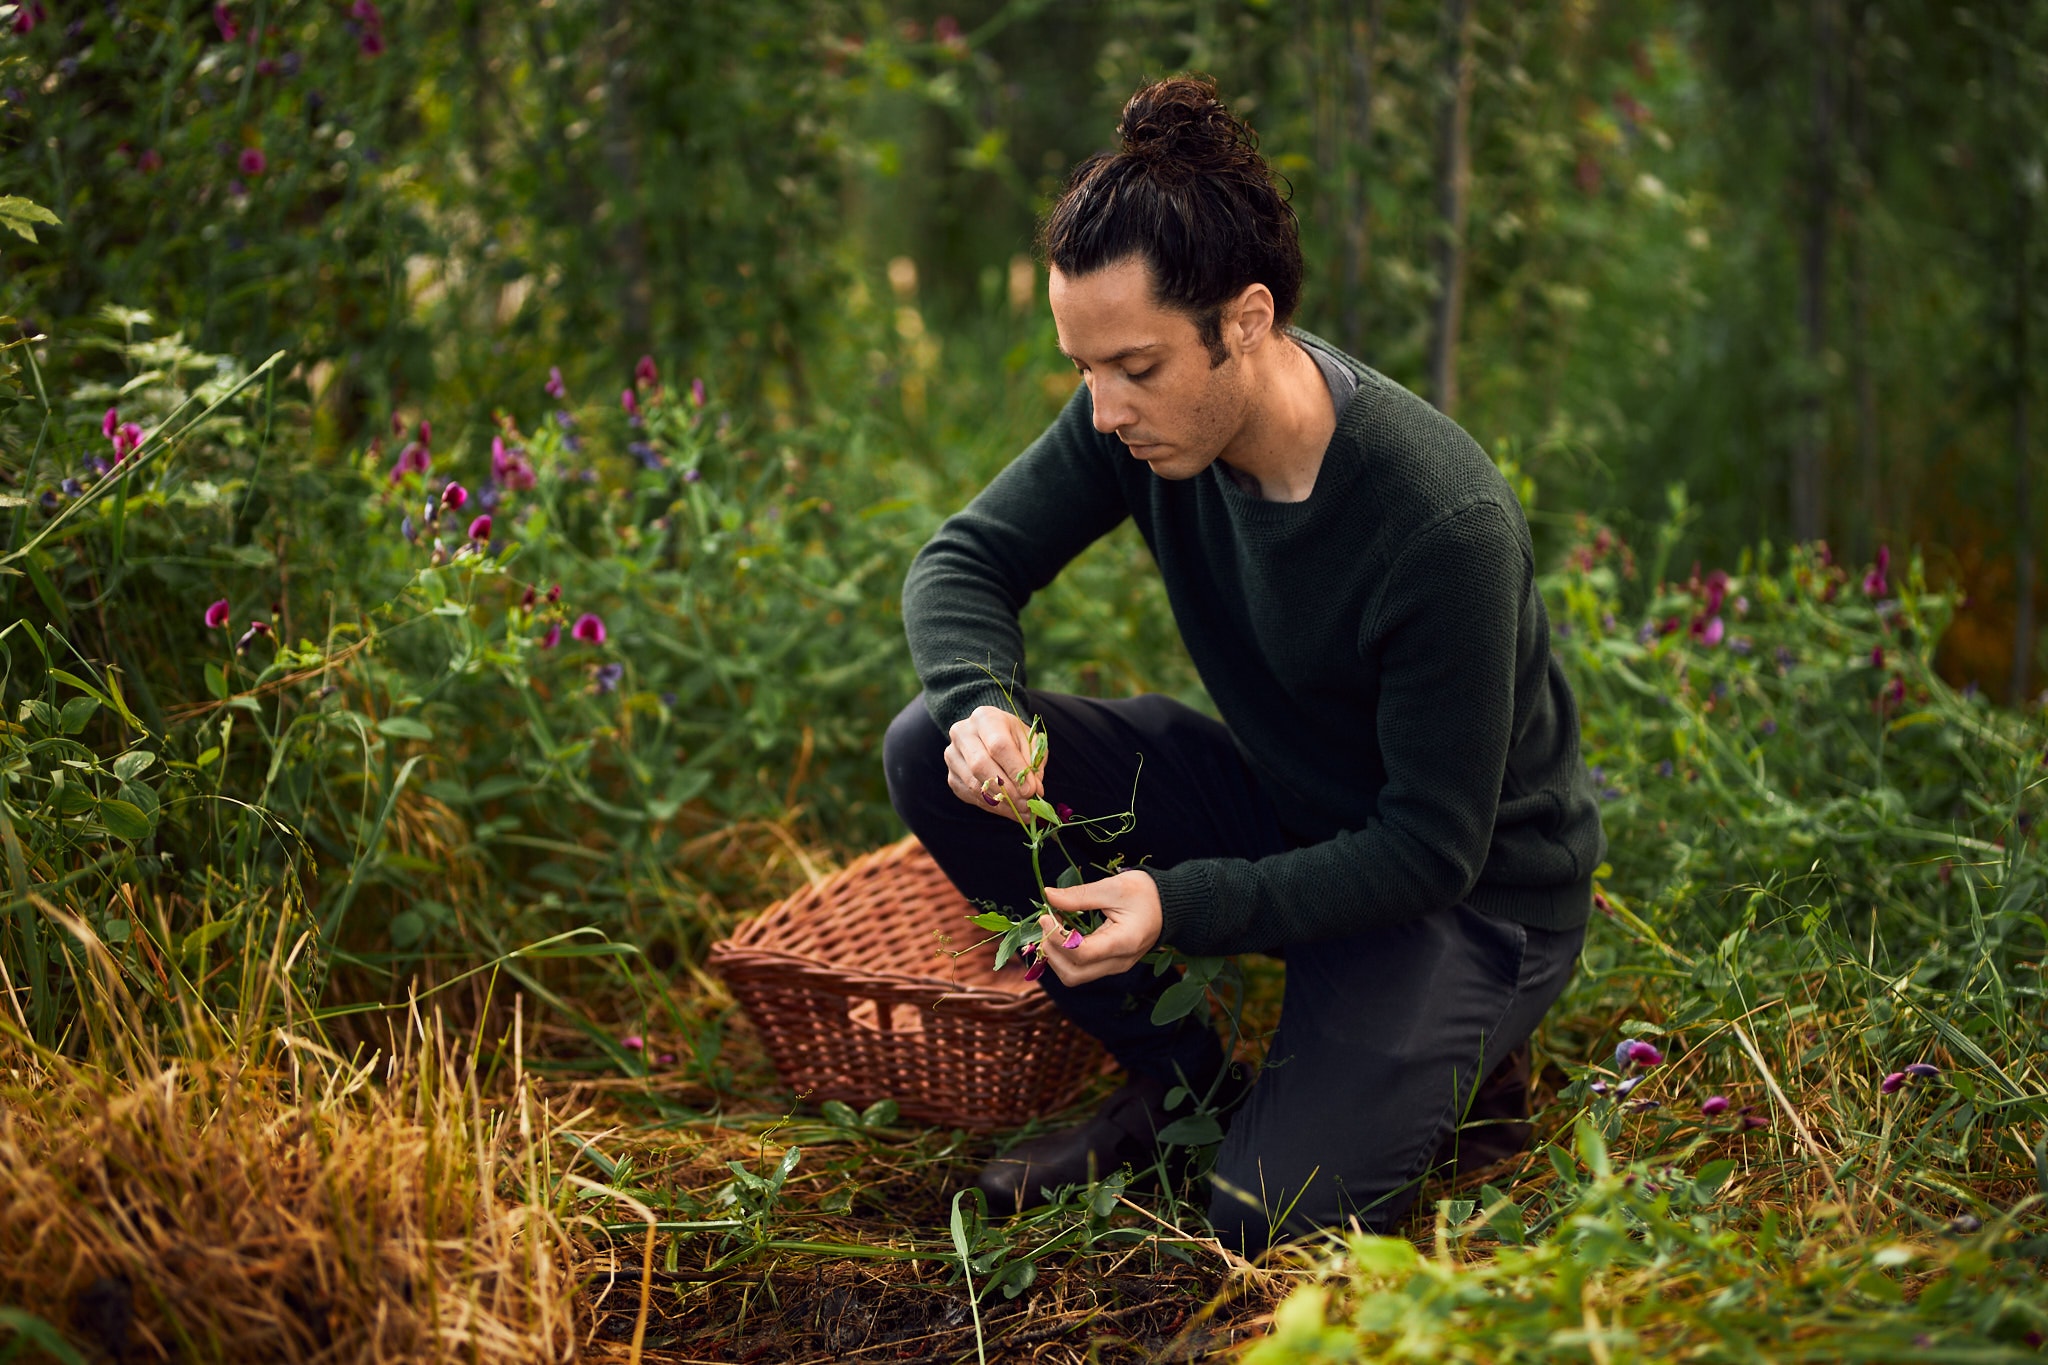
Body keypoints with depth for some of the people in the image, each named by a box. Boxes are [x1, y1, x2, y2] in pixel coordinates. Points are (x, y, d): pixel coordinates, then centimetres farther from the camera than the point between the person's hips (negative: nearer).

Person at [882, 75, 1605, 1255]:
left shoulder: (1447, 527, -33)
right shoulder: (1143, 418, -15)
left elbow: (1435, 845, -26)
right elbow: (967, 560, -4)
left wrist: (1181, 904, -35)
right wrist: (982, 707, -27)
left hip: (1471, 890, -6)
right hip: (1277, 798, 6)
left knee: (1271, 1216, -24)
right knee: (932, 754, -13)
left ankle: (1458, 1054, 8)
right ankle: (1174, 1074, 3)